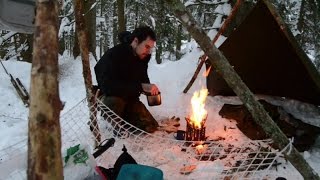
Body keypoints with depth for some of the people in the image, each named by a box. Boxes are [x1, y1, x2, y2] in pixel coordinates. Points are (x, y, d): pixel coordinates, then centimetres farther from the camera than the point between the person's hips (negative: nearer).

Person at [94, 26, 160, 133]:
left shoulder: (142, 57, -5)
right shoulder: (113, 55, -26)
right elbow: (108, 86, -39)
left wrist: (149, 89, -12)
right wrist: (141, 87, -43)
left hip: (129, 98, 6)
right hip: (110, 96, -5)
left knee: (151, 126, -8)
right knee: (115, 102, -39)